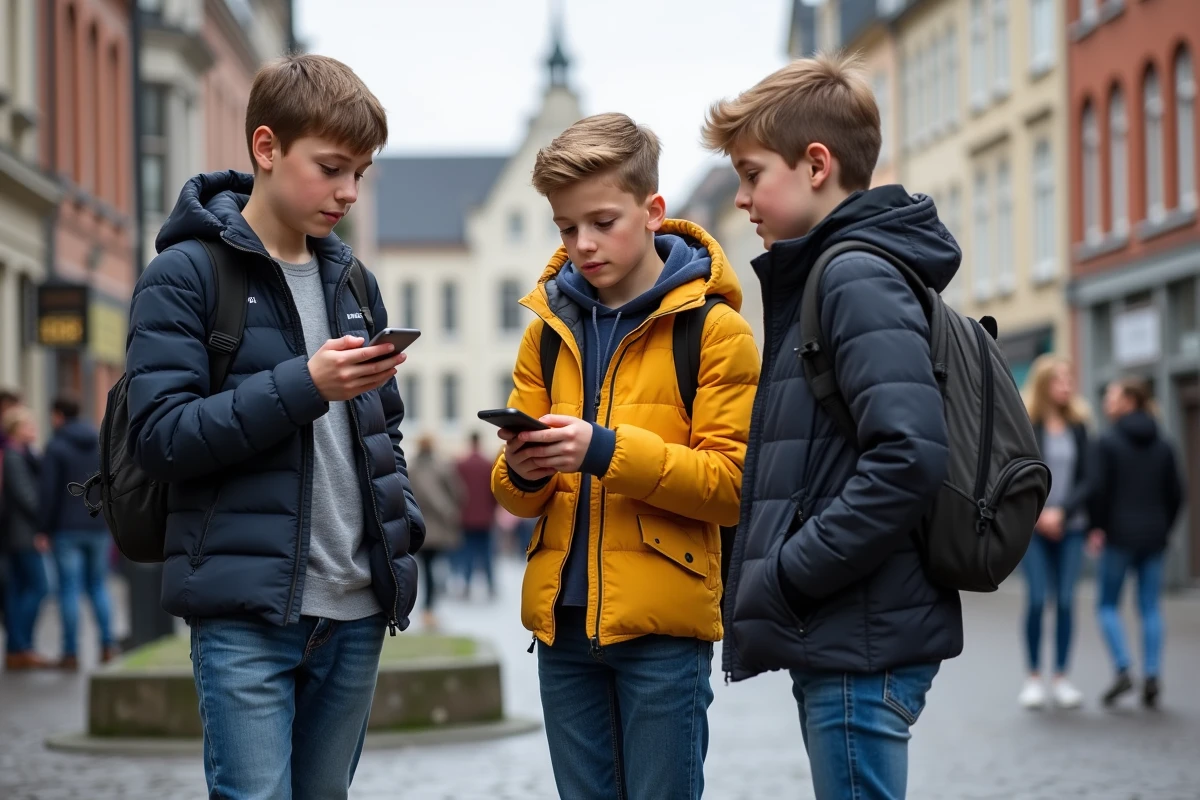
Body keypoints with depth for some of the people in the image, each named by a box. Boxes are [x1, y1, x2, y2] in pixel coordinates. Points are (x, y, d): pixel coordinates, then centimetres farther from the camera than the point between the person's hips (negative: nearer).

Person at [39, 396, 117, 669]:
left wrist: (45, 529, -6)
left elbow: (49, 491, -12)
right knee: (98, 585, 16)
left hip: (67, 528, -4)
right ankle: (107, 643, 5)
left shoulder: (56, 447, -8)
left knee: (69, 588, -1)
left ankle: (71, 653, -1)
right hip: (99, 526, 4)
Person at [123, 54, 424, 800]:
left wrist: (403, 526, 7)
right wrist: (305, 386, -20)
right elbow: (161, 435, -13)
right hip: (247, 611, -6)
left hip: (355, 611, 6)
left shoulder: (352, 280, 15)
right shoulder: (186, 274, -5)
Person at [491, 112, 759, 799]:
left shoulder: (714, 327, -4)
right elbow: (515, 495, 14)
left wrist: (608, 451, -21)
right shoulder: (550, 325, 11)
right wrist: (524, 473, -10)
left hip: (664, 623, -5)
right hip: (563, 618, 5)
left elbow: (732, 485, -12)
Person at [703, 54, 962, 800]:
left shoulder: (859, 278, -13)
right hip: (838, 636, 10)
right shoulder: (823, 274, 17)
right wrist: (779, 575, 11)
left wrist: (787, 574, -18)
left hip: (864, 639, -10)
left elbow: (910, 455, -24)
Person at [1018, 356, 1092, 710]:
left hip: (1070, 525, 3)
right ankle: (1033, 677, 4)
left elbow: (1087, 479, 4)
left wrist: (1061, 512, -8)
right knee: (1037, 599, -7)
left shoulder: (1078, 426, 7)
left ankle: (1061, 678, 8)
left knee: (1066, 600, 0)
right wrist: (1037, 514, -11)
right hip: (1033, 526, -3)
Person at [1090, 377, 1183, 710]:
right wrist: (1164, 529, 16)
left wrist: (1098, 527, -3)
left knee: (1107, 604, 6)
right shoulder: (1163, 445, 8)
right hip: (1154, 537, 4)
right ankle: (1152, 676, 0)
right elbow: (1176, 493, 8)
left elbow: (1100, 488, -13)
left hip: (1120, 535, -4)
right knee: (1151, 607, 7)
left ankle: (1123, 670, -7)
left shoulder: (1108, 441, -8)